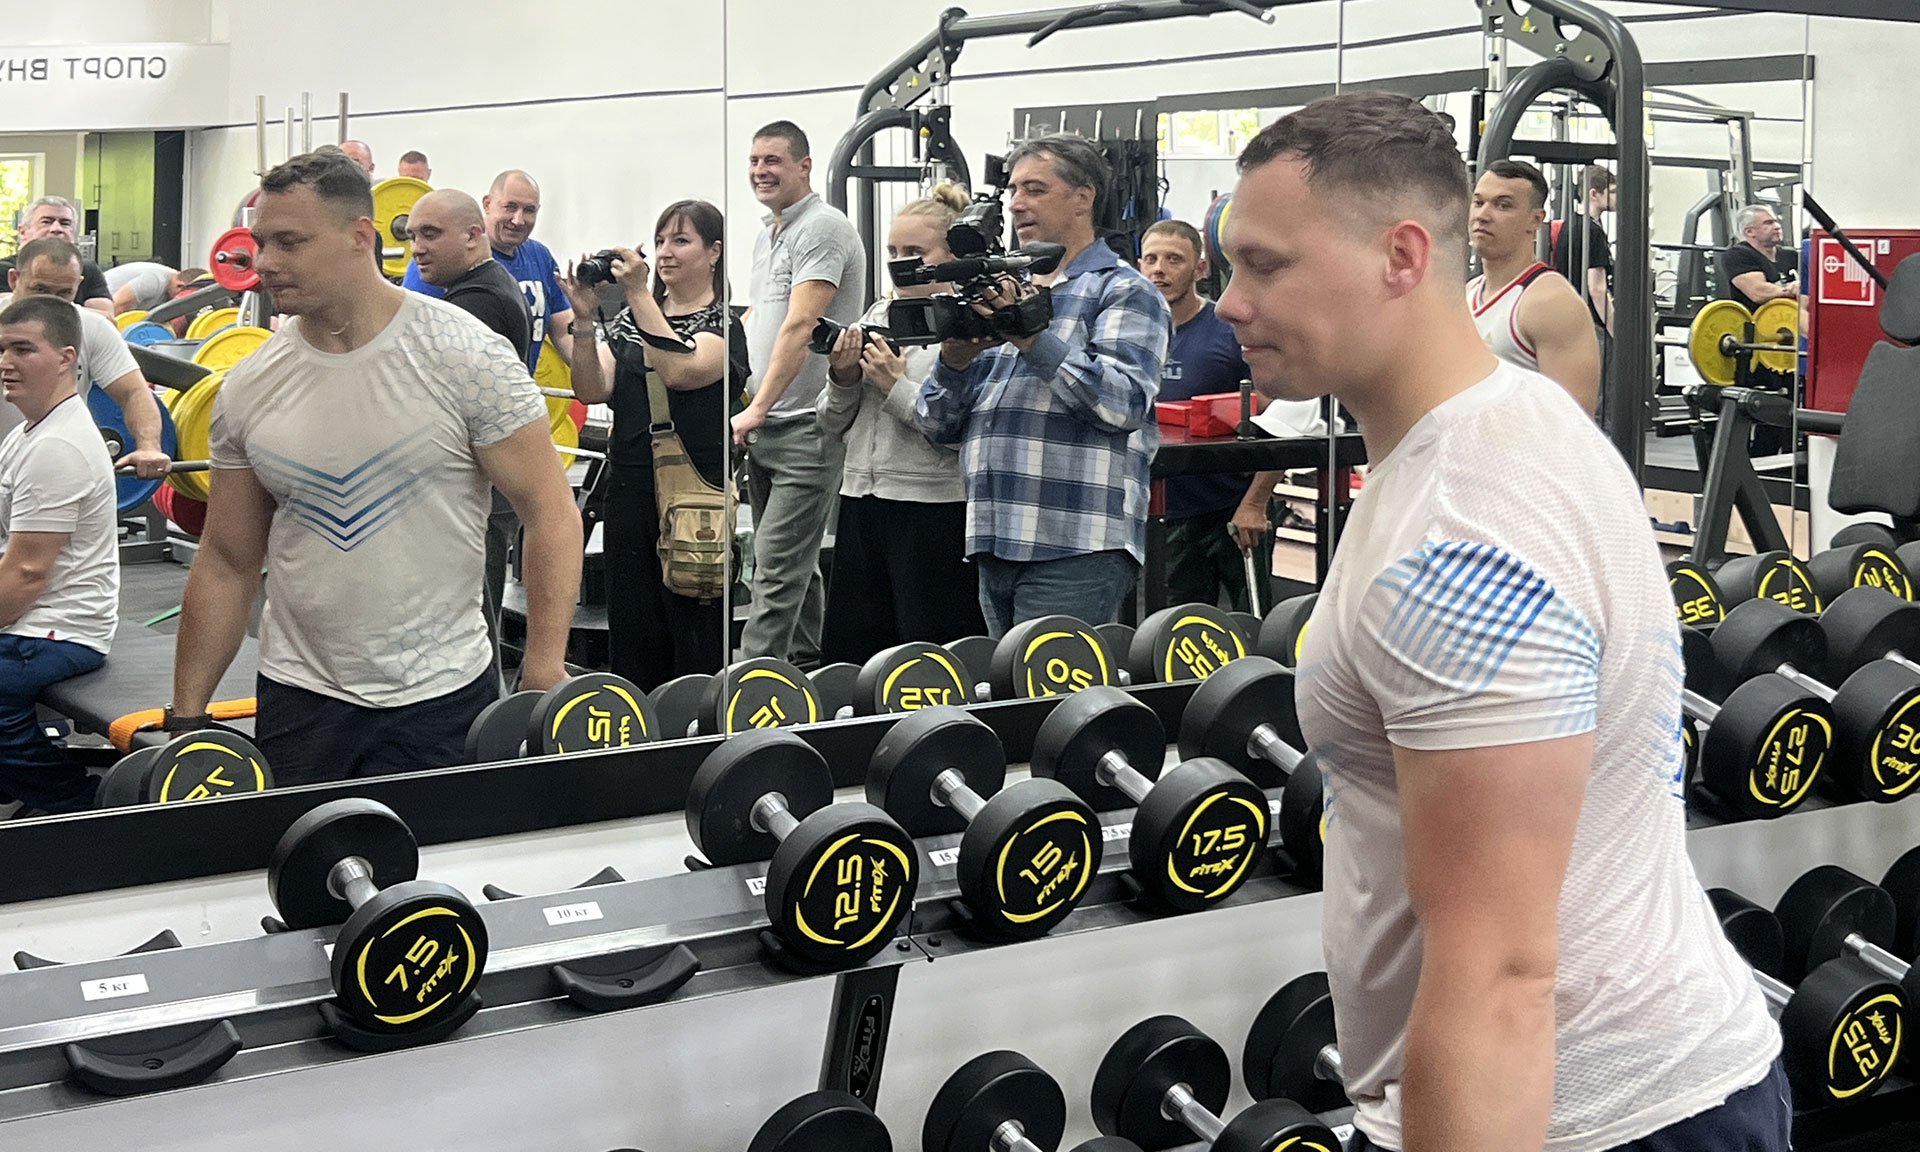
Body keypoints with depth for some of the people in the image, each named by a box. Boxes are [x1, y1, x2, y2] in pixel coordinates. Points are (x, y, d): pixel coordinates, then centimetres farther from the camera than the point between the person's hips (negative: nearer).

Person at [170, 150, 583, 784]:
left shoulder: (464, 355, -9)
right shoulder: (248, 387, 2)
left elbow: (548, 511, -8)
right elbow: (226, 564, 9)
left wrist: (544, 676, -16)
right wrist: (185, 719, 7)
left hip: (440, 696, -3)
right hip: (297, 697, 3)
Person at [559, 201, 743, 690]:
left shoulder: (724, 323, -2)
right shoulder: (629, 319, 14)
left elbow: (681, 370, -21)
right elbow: (593, 390, 3)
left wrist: (638, 293, -22)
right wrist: (583, 318, -10)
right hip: (629, 490, 5)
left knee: (695, 646, 0)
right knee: (631, 636, 10)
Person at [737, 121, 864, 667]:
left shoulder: (823, 227, -12)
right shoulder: (767, 234, 17)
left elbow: (800, 324, -20)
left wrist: (758, 408, -22)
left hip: (808, 426, -9)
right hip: (762, 427, 9)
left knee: (777, 567, -11)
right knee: (795, 562, 17)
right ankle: (806, 666, 26)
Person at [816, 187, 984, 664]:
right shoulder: (879, 313, 14)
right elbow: (835, 425, 17)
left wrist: (897, 386, -14)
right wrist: (843, 379, -1)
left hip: (935, 507, -7)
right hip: (862, 503, 7)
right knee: (846, 657, 10)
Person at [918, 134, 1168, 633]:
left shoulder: (1124, 292, 2)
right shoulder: (1000, 292, 22)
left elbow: (1124, 403, -15)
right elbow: (940, 426, 18)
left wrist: (1031, 336, -17)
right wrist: (954, 361, -3)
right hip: (994, 545, 7)